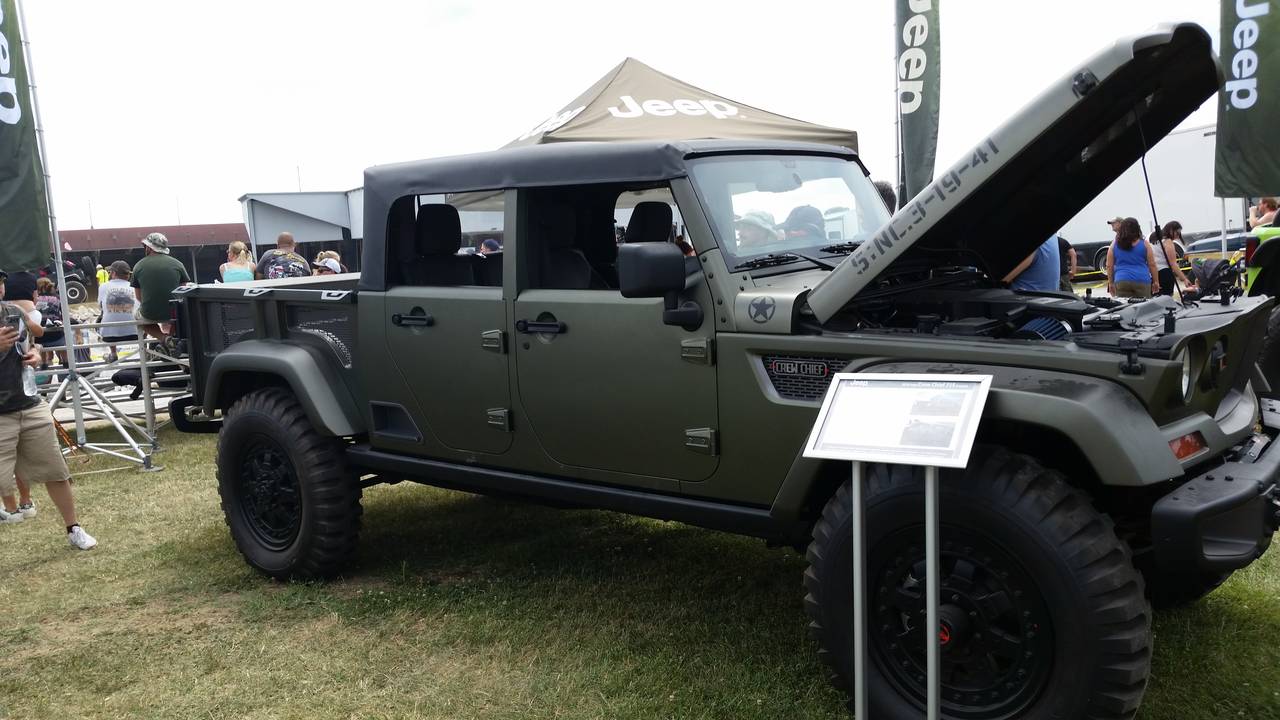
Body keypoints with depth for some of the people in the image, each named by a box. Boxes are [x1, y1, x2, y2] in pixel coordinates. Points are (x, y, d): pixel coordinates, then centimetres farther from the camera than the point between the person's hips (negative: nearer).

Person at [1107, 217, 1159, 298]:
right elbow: (1152, 265, 5)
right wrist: (1156, 282, 13)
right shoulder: (1144, 244, 3)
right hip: (1142, 281, -1)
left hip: (1121, 282, 1)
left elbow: (1109, 266, 9)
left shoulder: (1114, 245, 7)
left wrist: (1110, 283, 16)